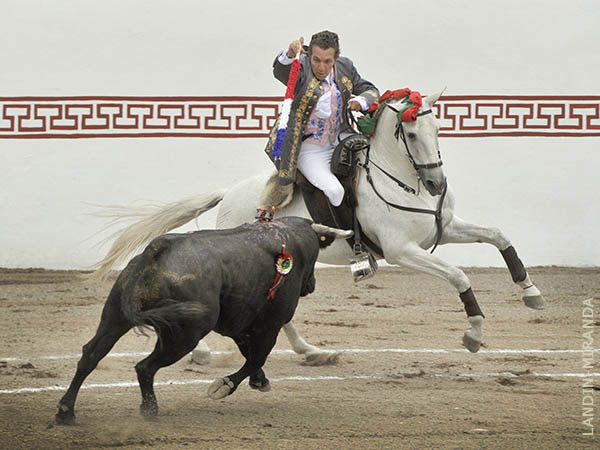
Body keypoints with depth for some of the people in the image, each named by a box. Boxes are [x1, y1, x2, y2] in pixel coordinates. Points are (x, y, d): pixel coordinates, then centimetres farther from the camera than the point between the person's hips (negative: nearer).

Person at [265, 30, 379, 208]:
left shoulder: (345, 67, 0)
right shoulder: (301, 68, -16)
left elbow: (371, 91, 8)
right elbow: (280, 70, -38)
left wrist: (361, 101, -17)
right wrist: (289, 55, -61)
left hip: (340, 140, 6)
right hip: (309, 149, -6)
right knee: (334, 191, -23)